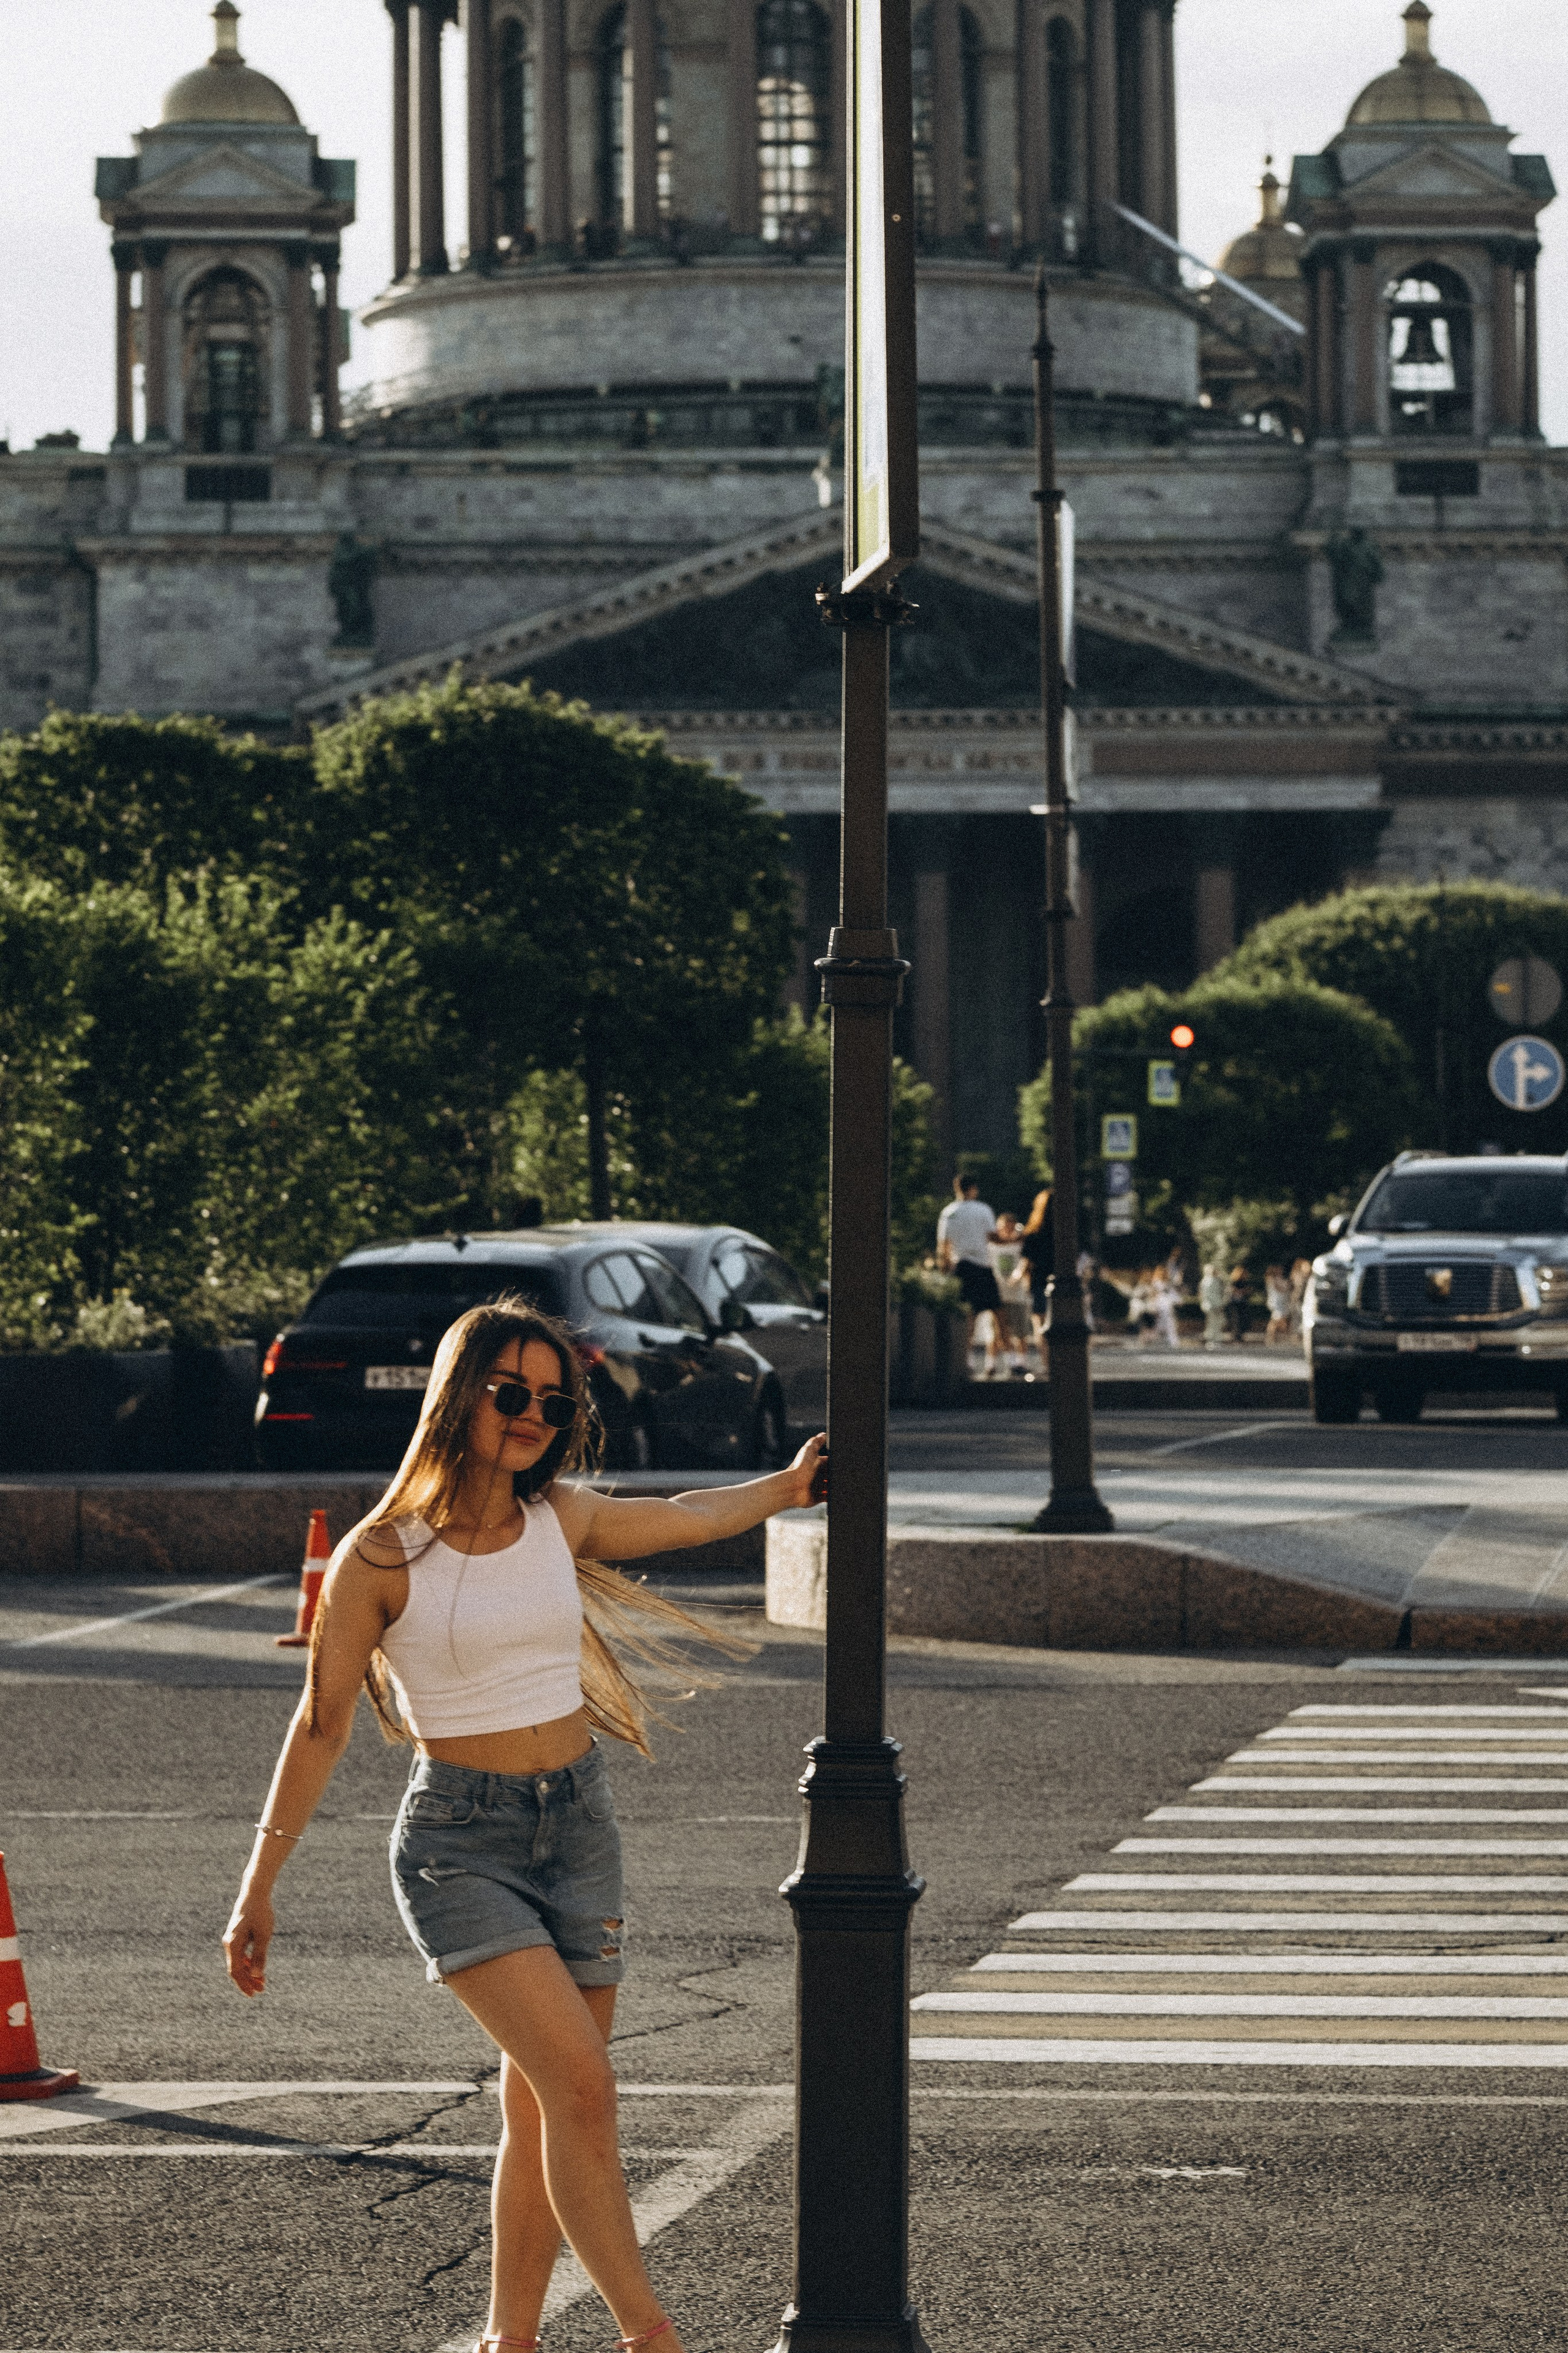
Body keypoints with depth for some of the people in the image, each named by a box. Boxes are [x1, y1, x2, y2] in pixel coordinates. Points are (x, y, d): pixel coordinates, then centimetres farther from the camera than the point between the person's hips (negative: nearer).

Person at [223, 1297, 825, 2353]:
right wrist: (259, 1891, -3)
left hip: (579, 1826, 5)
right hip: (460, 1839, -5)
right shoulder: (383, 1557, -10)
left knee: (542, 2113, 7)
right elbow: (321, 1728, -4)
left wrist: (790, 1486, 30)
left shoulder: (561, 1520, 3)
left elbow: (682, 1518, 25)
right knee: (581, 2087, -18)